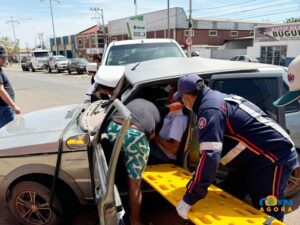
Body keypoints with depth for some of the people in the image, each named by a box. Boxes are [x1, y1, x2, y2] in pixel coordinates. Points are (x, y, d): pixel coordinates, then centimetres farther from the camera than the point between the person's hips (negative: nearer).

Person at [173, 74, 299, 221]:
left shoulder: (210, 108, -21)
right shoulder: (217, 98, 10)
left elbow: (210, 155, -31)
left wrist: (189, 199, -26)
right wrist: (200, 173, 29)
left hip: (273, 158, -10)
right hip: (255, 159, 10)